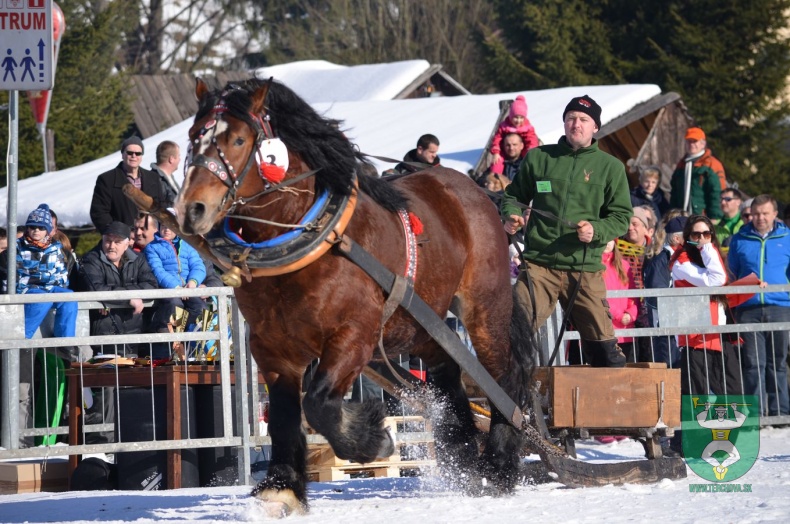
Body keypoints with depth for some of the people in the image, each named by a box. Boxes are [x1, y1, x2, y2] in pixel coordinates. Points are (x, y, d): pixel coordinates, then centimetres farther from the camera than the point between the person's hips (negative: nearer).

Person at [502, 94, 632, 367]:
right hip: (539, 264, 0)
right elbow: (514, 194, 20)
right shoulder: (538, 158, 10)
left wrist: (597, 231, -12)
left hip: (586, 268, 0)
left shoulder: (610, 167, 8)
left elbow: (622, 216, 7)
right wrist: (510, 216, -2)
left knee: (602, 341, 1)